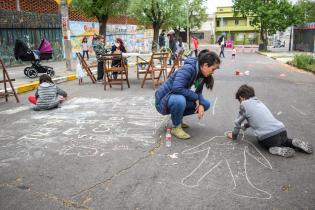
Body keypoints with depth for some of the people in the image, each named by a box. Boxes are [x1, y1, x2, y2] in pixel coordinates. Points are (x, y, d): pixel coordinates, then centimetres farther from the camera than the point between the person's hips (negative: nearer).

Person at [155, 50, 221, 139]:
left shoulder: (201, 74, -1)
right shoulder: (188, 69, -26)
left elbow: (198, 92, 3)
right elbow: (177, 88, -37)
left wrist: (201, 104, -17)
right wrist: (195, 97, -24)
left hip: (179, 97, 8)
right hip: (164, 100, -8)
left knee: (205, 104, 1)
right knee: (179, 100, -40)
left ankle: (177, 116, 13)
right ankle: (176, 127, -14)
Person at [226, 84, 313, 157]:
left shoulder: (244, 104, 3)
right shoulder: (259, 102, 24)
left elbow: (238, 122, 10)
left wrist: (234, 135, 26)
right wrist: (245, 126, 52)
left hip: (268, 137, -6)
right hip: (282, 131, 7)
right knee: (283, 141, 37)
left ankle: (276, 150, -3)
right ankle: (293, 143, 9)